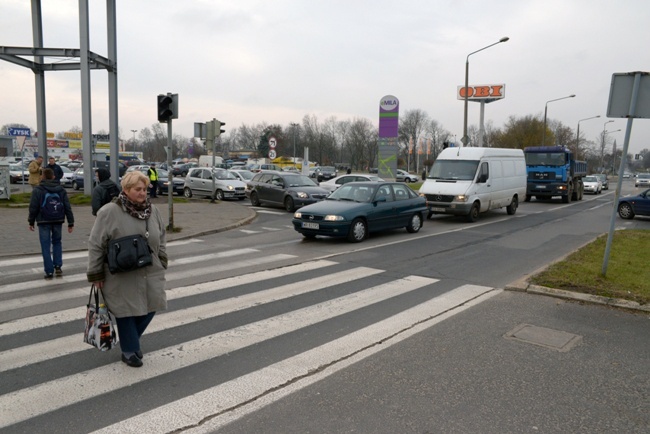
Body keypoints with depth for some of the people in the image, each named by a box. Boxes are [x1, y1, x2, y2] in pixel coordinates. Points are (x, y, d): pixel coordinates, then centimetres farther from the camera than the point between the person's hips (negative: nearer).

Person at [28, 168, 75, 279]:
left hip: (44, 222, -3)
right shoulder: (61, 190, 4)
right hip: (58, 221, 3)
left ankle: (49, 271, 2)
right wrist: (71, 223, 6)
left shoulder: (37, 190, -6)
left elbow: (33, 208, -7)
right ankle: (58, 266, 8)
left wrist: (31, 222, 4)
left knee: (46, 246, 2)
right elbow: (68, 208, 2)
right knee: (57, 243, 18)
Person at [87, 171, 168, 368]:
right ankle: (130, 351, 24)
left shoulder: (153, 211, 4)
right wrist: (96, 275, -8)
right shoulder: (109, 212, -12)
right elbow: (96, 245, -9)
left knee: (149, 308, 10)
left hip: (150, 274, 5)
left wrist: (162, 263, 11)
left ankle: (131, 341, 36)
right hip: (122, 277, -5)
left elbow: (161, 240, 15)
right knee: (127, 311, 6)